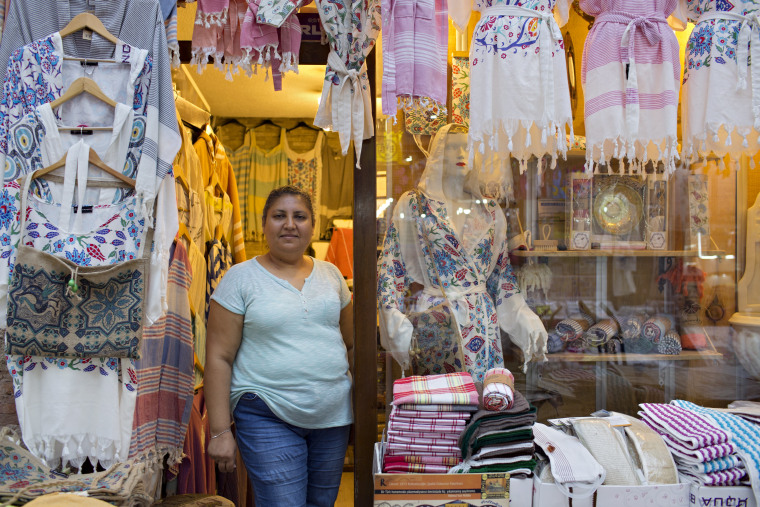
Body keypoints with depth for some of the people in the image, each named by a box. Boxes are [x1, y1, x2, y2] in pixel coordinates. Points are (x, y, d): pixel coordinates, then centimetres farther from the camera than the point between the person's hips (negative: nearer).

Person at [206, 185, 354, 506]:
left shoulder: (330, 274, 8)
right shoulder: (241, 278, -4)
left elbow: (352, 342, 16)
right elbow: (219, 358, -6)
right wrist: (219, 431, -10)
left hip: (334, 414, 5)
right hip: (268, 417, -4)